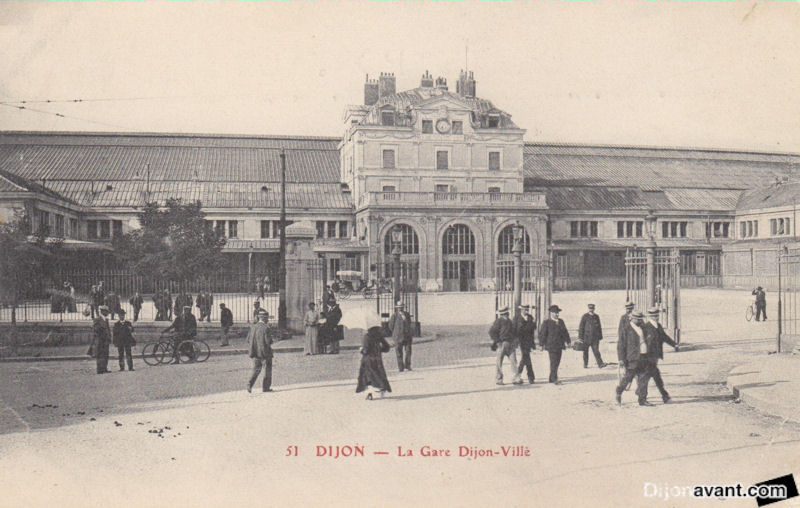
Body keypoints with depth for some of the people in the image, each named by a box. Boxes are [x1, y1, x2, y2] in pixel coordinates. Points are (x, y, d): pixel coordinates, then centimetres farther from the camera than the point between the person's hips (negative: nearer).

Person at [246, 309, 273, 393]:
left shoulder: (253, 327, 5)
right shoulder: (265, 328, -15)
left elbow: (248, 339, 9)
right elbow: (268, 341, -17)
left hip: (255, 353, 6)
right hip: (265, 352, -6)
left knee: (256, 369, 14)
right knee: (267, 370, 7)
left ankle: (250, 384, -3)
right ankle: (266, 387, 10)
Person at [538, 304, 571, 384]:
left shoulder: (561, 322, 14)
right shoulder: (546, 322, -3)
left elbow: (565, 332, 19)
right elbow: (542, 334, -4)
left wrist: (568, 341, 12)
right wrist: (542, 344, -8)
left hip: (559, 346, 6)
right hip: (551, 346, -6)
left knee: (557, 362, 7)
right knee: (553, 362, -12)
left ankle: (551, 378, 17)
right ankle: (554, 379, -11)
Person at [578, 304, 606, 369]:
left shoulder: (596, 317, 10)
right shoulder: (585, 316, -2)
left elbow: (599, 327, 17)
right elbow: (581, 327, -2)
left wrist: (600, 336, 14)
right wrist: (580, 337, -6)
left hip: (595, 338, 2)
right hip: (586, 337, -2)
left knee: (596, 351, -7)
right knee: (585, 351, 6)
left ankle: (600, 364, -13)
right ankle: (585, 364, 17)